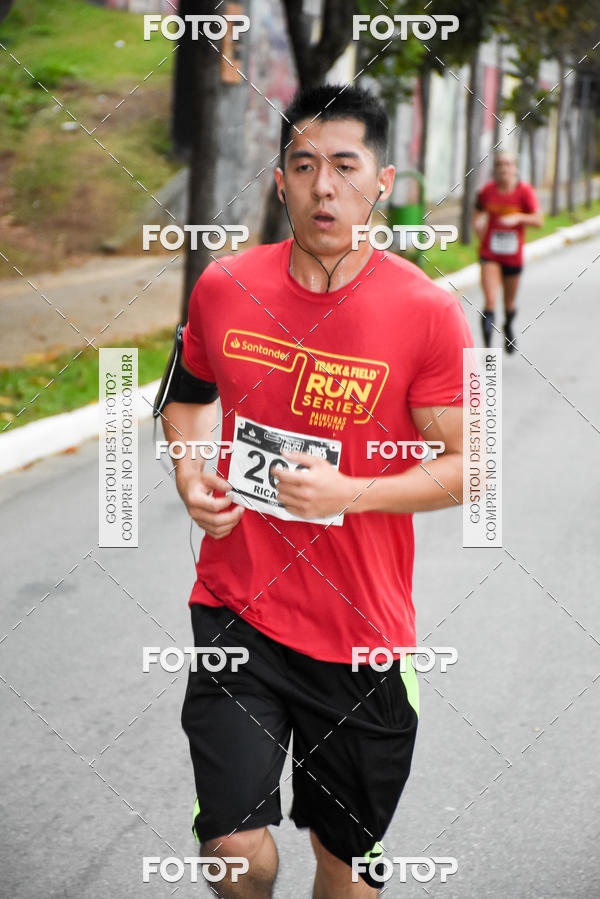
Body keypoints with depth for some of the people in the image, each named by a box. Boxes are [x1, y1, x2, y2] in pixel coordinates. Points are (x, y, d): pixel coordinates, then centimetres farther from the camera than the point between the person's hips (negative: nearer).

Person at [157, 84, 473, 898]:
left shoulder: (428, 313, -11)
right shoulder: (223, 288, -1)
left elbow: (465, 467, -7)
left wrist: (349, 492, -21)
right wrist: (190, 473, -1)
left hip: (363, 632, -1)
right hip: (237, 607, 1)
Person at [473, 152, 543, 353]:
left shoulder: (525, 191, -9)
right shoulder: (487, 190, -3)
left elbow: (539, 221, -14)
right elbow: (477, 214, 14)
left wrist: (518, 218, -28)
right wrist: (479, 226, -5)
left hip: (513, 256, 0)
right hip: (490, 254, 0)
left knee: (509, 302, 16)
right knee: (490, 301, -15)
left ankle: (508, 328, 49)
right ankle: (488, 347, -13)